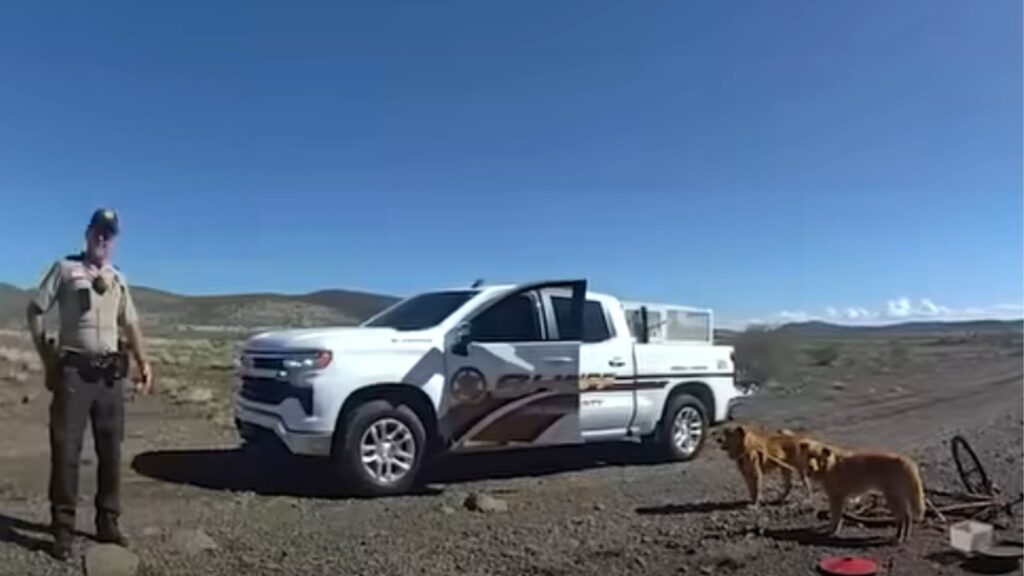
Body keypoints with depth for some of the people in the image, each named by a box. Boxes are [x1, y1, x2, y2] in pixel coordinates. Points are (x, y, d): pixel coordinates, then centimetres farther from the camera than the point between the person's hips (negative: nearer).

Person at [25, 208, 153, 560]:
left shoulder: (118, 279, 15)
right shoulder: (65, 268, 2)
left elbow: (130, 325, 18)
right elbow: (35, 311, 2)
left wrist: (143, 362, 5)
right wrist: (46, 358, -4)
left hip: (110, 373, 4)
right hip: (74, 370, -4)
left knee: (110, 450, 7)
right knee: (66, 449, -4)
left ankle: (108, 523, 16)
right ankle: (63, 528, 3)